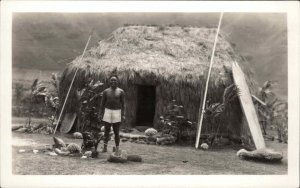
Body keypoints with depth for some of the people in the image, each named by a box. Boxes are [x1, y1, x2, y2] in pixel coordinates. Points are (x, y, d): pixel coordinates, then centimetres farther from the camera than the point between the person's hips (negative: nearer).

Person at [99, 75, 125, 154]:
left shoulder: (121, 91, 2)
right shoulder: (106, 91, 6)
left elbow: (123, 104, 2)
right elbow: (102, 103, 8)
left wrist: (123, 115, -4)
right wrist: (101, 113, 1)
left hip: (117, 112, -1)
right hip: (107, 111, 1)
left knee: (116, 132, 1)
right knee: (106, 131, 2)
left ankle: (117, 149, 6)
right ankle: (105, 147, 8)